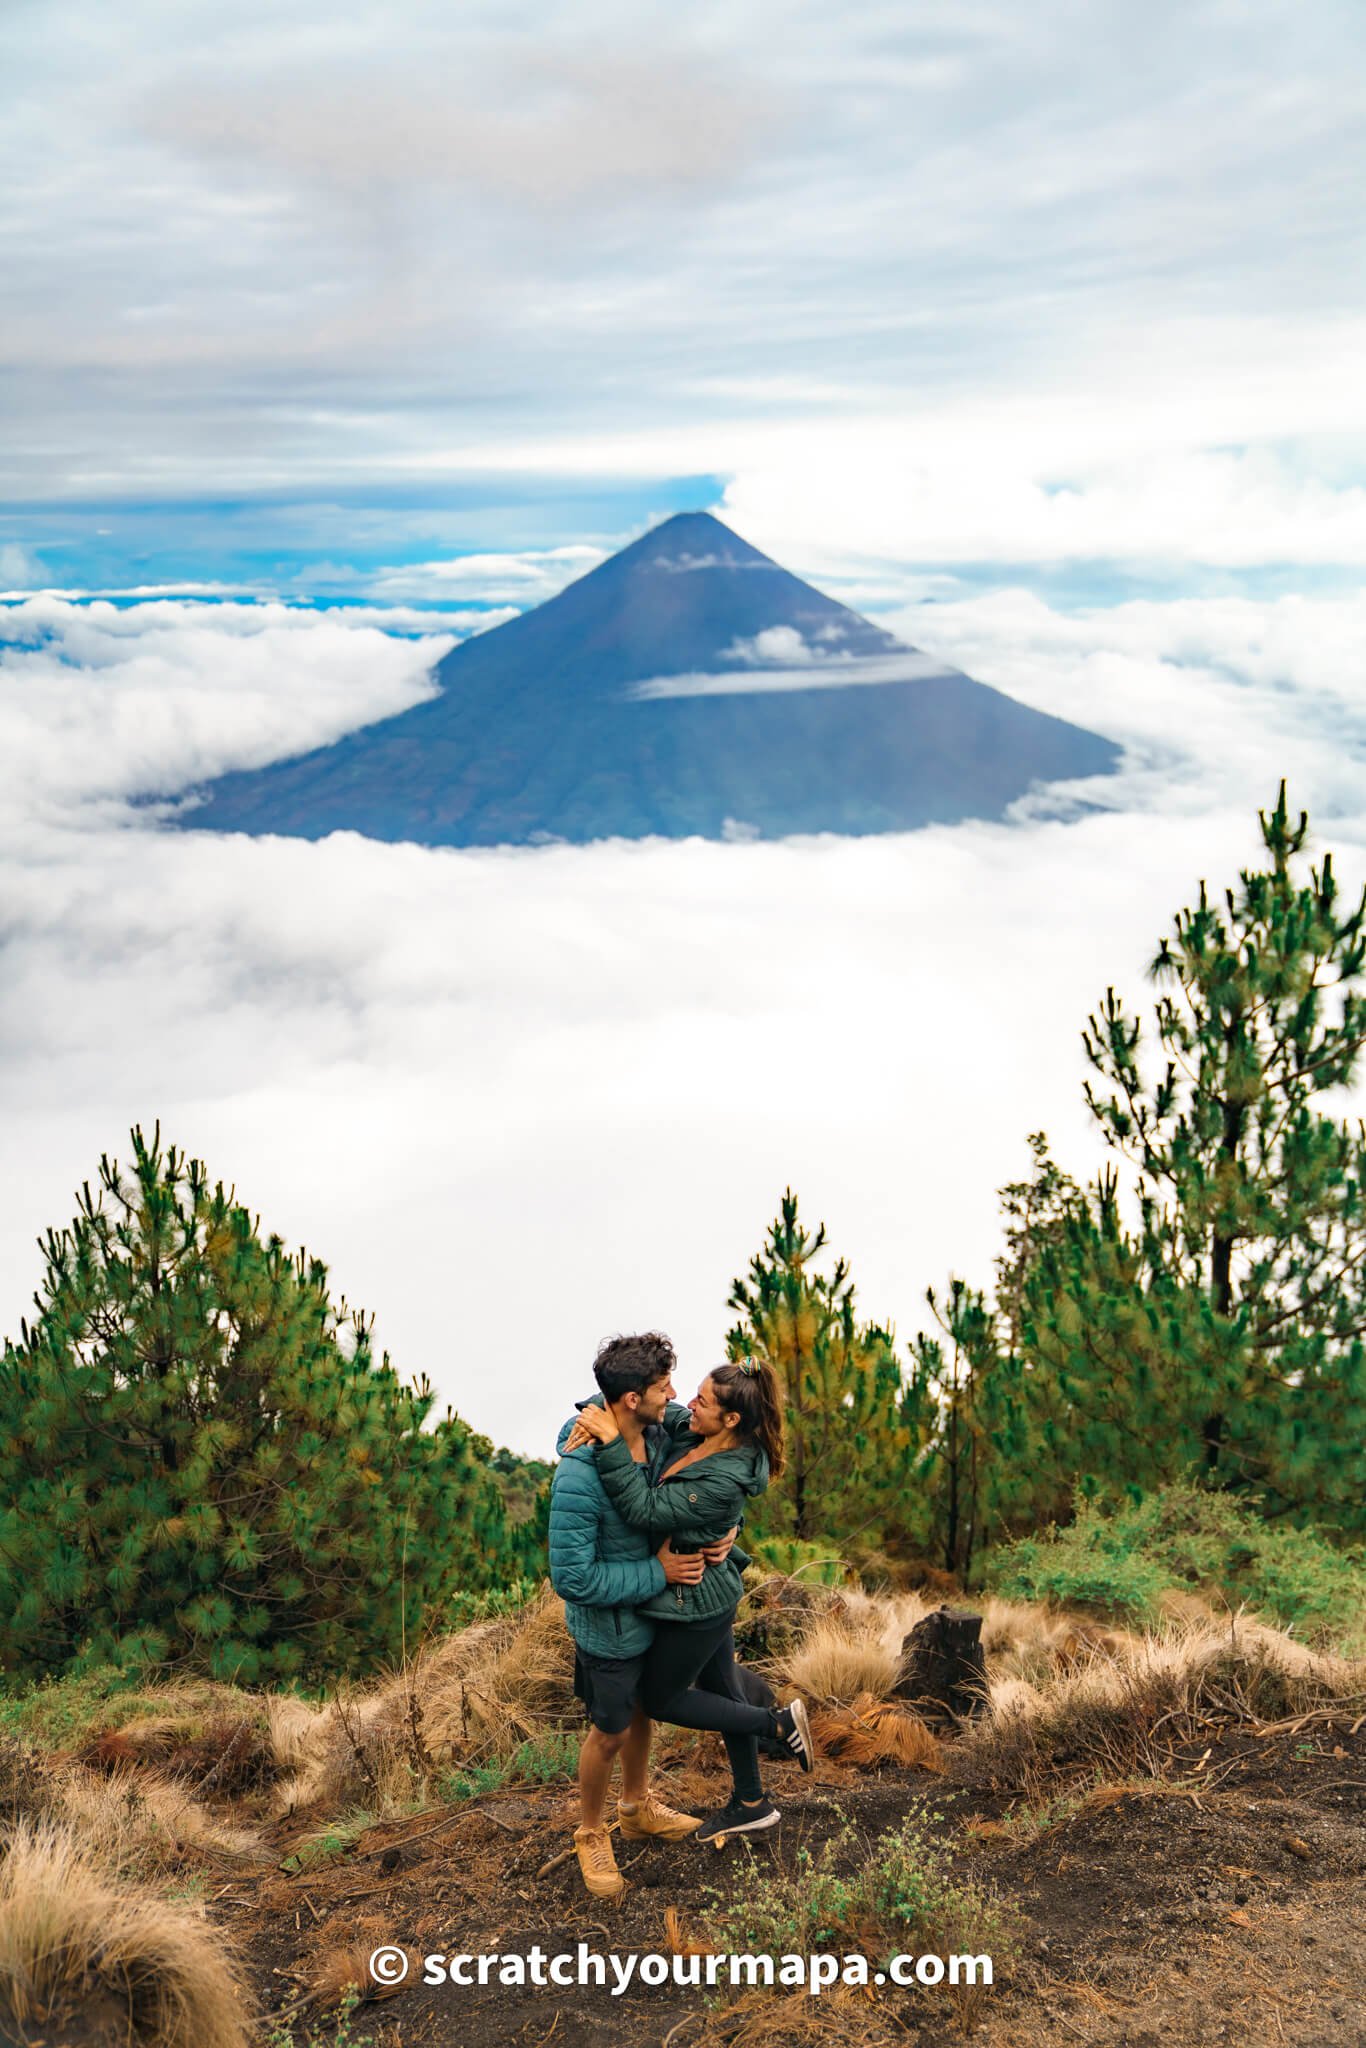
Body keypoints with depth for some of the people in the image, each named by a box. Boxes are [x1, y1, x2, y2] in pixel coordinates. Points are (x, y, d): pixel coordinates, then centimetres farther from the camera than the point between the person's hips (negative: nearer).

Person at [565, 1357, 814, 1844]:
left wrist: (611, 1442, -38)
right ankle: (751, 1804, 40)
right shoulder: (684, 1428, -10)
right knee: (720, 1692, 22)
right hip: (709, 1594, 8)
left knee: (661, 1699, 12)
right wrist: (593, 1419, -20)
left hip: (696, 1601, -8)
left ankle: (779, 1724, 18)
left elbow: (645, 1511, -34)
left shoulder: (725, 1480, -33)